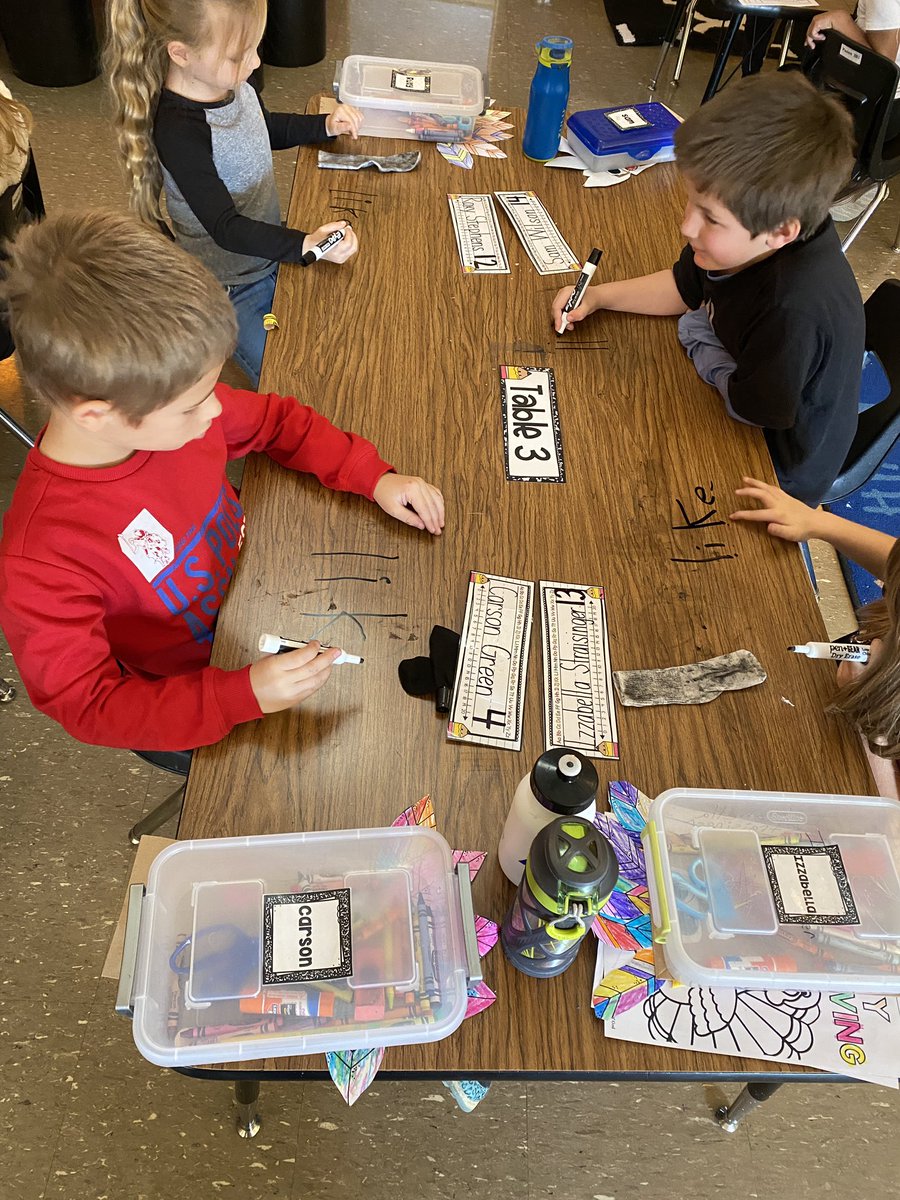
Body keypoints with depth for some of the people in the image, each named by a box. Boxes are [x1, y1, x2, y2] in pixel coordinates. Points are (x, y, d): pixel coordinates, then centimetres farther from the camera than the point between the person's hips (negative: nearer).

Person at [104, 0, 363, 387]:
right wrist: (305, 245, -42)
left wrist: (324, 126, 0)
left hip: (270, 252, 8)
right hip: (232, 289, -8)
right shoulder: (178, 131, -31)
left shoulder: (232, 81, -6)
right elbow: (225, 227, -32)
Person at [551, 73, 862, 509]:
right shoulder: (749, 235, -19)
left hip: (776, 471, -7)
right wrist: (596, 297, -10)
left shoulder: (797, 312, -43)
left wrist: (698, 334, -15)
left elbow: (747, 407, -27)